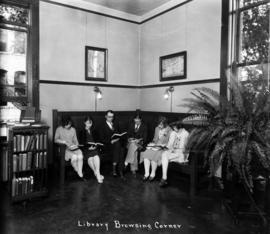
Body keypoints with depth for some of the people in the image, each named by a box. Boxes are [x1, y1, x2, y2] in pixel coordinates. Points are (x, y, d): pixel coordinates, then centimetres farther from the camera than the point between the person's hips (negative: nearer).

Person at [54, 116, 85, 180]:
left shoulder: (73, 129, 14)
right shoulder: (59, 129, 2)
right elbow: (56, 140, -6)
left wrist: (76, 144, -3)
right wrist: (65, 142, -17)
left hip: (73, 147, 4)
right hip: (64, 148, -3)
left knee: (80, 155, -29)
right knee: (74, 156, -32)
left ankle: (80, 174, -23)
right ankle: (78, 173, -13)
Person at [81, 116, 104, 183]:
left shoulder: (93, 131, 17)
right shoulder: (82, 131, 8)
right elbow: (81, 143, 0)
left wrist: (95, 146, -7)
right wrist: (88, 147, -14)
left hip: (94, 148, 2)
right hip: (86, 149, -2)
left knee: (96, 157, -29)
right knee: (90, 158, -29)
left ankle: (97, 174, -28)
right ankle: (97, 174, -21)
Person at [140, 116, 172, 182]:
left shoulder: (169, 130, -4)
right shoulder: (157, 128, 15)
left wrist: (162, 145, -17)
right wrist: (153, 143, 2)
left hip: (163, 148, -6)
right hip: (155, 146, 6)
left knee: (154, 155, -31)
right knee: (146, 154, -21)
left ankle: (153, 174, -14)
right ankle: (146, 173, -19)